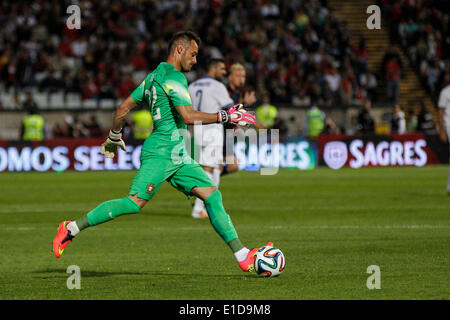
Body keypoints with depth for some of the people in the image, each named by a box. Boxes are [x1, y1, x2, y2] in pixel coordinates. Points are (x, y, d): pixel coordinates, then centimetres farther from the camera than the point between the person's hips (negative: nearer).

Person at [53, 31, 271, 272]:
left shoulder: (154, 76, 20)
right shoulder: (174, 77, -10)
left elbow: (124, 108, 23)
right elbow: (188, 116, -21)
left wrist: (114, 136, 34)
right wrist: (225, 116, -17)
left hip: (178, 156, 11)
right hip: (161, 151, -11)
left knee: (212, 195, 2)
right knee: (134, 202, -17)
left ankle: (243, 257, -3)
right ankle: (72, 229, -8)